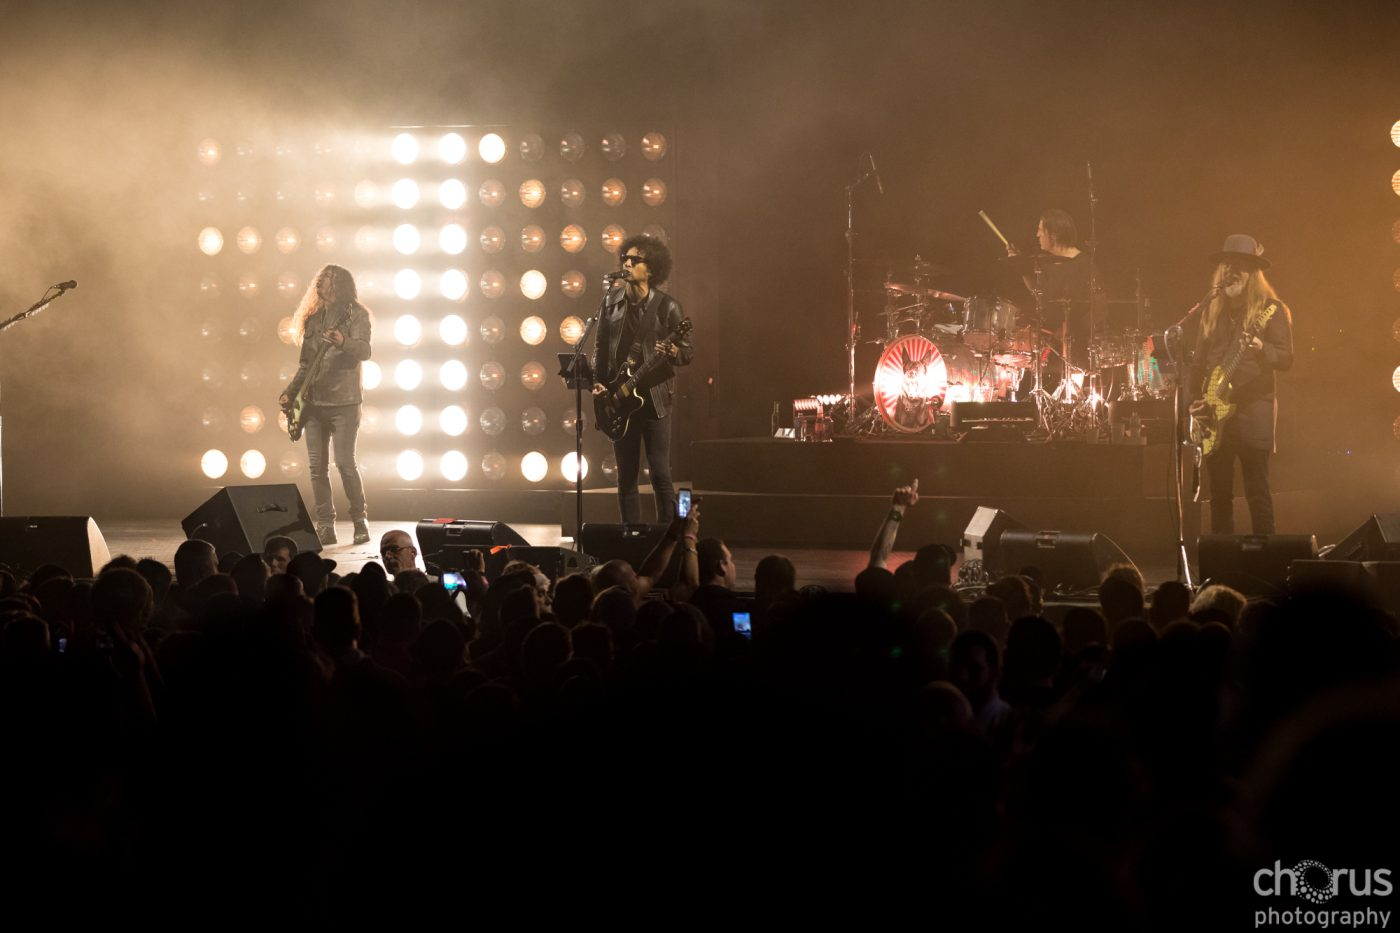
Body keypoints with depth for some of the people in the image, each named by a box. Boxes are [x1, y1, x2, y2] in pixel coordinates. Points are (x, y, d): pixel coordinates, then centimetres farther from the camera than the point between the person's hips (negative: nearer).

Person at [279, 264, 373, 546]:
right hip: (314, 402, 6)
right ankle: (325, 527, 3)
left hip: (343, 401, -6)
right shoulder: (313, 319, 18)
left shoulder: (355, 315, -1)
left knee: (345, 463, -12)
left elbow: (364, 350, -16)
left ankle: (360, 522, 0)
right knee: (317, 466, 1)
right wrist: (290, 393, 15)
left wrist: (343, 342, -36)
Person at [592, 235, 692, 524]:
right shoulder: (611, 302, 7)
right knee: (626, 475, 7)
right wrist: (598, 382, 1)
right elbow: (600, 348, 14)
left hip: (654, 397, -4)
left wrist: (672, 352, -22)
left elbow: (686, 354, 0)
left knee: (660, 473, -8)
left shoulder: (666, 307, -4)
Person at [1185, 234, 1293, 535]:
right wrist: (1195, 400, 5)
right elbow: (1198, 359, 16)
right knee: (1219, 492, 7)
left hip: (1253, 409, -5)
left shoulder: (1271, 309, -2)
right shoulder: (1212, 309, 12)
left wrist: (1260, 348, -27)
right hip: (1214, 412, 5)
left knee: (1257, 492, -6)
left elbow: (1286, 359, -8)